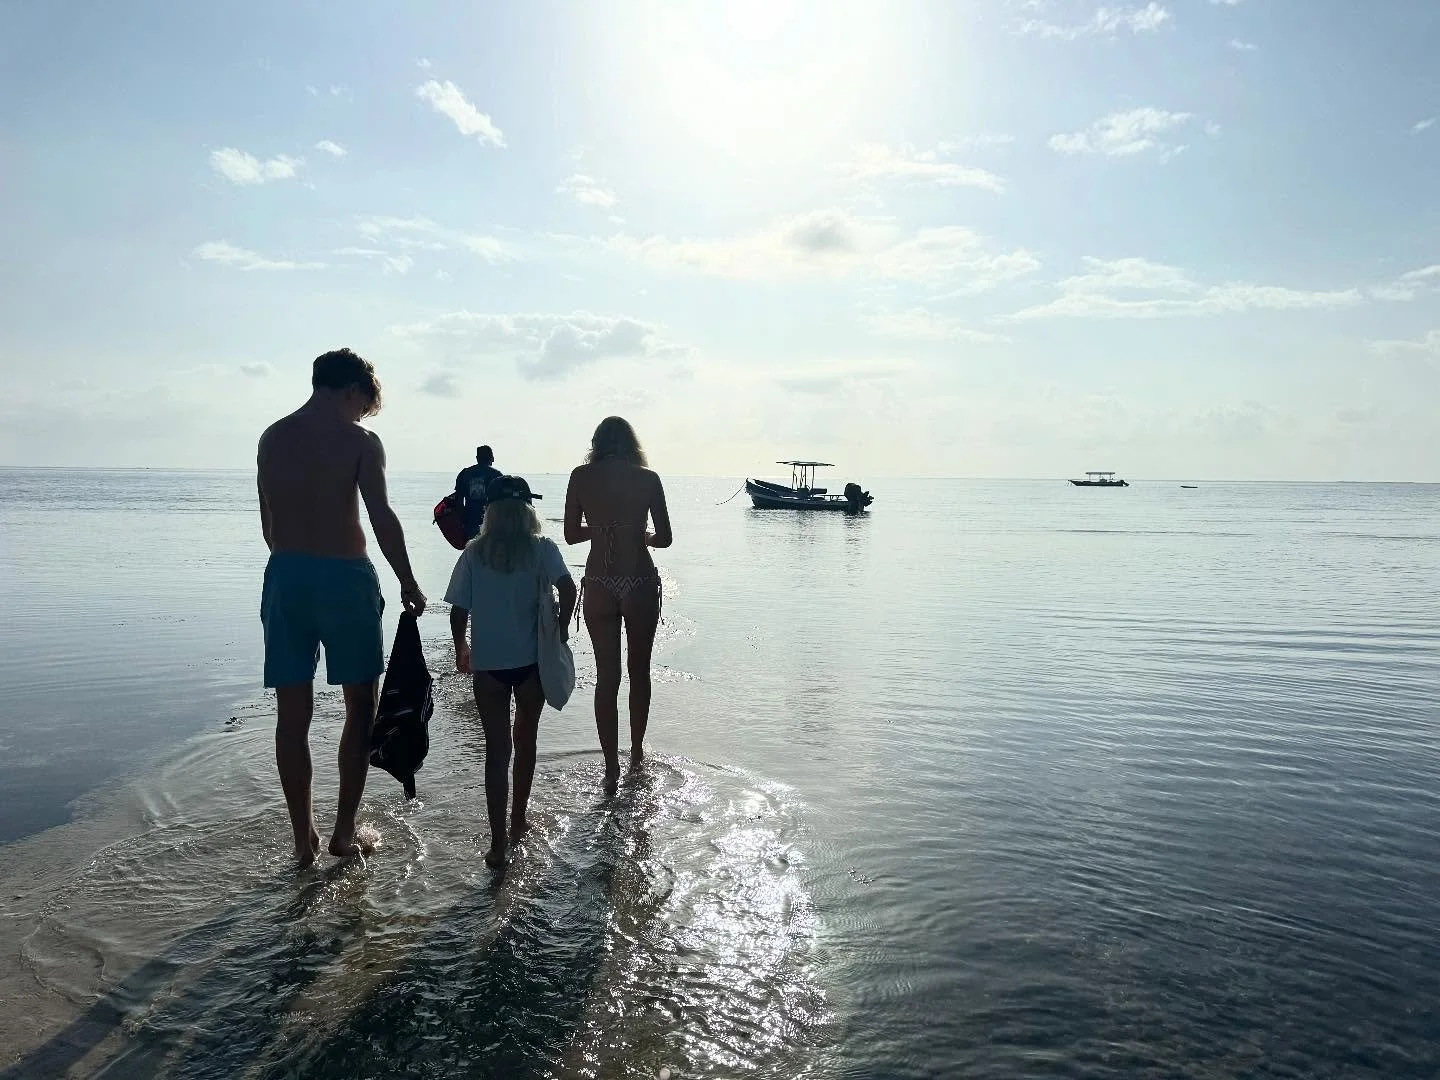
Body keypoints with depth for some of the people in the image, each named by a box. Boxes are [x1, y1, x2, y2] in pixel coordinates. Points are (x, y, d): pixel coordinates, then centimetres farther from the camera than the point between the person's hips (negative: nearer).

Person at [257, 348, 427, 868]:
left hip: (285, 576, 5)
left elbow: (269, 523, 12)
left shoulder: (271, 438, 9)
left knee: (293, 713, 9)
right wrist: (409, 586, -3)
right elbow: (383, 519, -11)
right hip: (344, 576, -5)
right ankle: (344, 833, 15)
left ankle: (303, 839, 18)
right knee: (361, 707, 10)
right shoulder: (359, 441, -7)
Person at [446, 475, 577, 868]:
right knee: (525, 740, 19)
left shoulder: (474, 553, 0)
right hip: (532, 661, 0)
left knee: (496, 749, 5)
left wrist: (461, 650, 15)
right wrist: (560, 630, -6)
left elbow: (458, 611, -1)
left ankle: (498, 842, 2)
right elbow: (568, 587, -20)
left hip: (487, 664, 0)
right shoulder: (543, 549, -4)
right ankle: (518, 821, 32)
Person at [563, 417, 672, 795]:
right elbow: (664, 538, -1)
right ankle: (637, 753, 31)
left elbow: (571, 534, 5)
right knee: (639, 671, 16)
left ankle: (611, 769, 9)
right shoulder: (647, 479, -2)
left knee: (606, 676, 8)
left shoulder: (581, 477, 0)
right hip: (640, 583, -1)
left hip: (598, 585, 1)